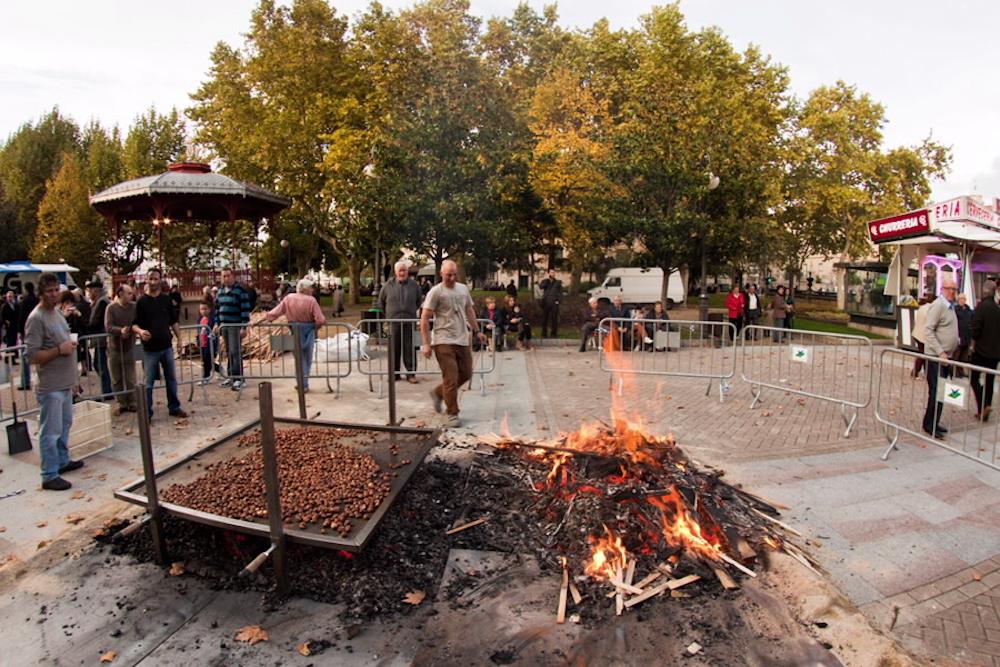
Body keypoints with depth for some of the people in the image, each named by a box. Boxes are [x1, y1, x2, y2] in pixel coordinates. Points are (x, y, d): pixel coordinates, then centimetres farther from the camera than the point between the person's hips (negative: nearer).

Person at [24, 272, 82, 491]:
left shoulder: (56, 312, 10)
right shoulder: (36, 319, -17)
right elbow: (32, 356, -21)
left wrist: (71, 345, 9)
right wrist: (59, 350, -23)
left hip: (66, 382, 9)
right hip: (51, 386, -9)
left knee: (65, 425, 22)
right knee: (51, 432, -2)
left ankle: (62, 461, 37)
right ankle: (50, 476, 7)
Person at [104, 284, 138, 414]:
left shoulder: (134, 307, -2)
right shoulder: (111, 307, -7)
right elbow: (108, 327, -16)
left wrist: (130, 332, -20)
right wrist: (120, 330, -34)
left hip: (129, 347, 0)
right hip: (114, 348, 0)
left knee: (130, 379, 4)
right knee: (117, 380, 8)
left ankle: (132, 403, 15)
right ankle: (122, 404, 19)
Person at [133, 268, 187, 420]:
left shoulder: (166, 299, 4)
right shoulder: (142, 301, -4)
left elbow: (174, 322, 10)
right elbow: (135, 324, -4)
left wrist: (179, 340, 5)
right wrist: (140, 331, -25)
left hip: (167, 346, 3)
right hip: (150, 348, -3)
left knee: (171, 379, 11)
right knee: (148, 382, 3)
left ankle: (174, 407, 22)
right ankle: (146, 413, 11)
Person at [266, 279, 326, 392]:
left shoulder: (288, 299, -3)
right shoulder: (311, 300, -12)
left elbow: (274, 313, -3)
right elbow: (320, 320, -15)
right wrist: (316, 326, 6)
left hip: (294, 332, 3)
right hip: (308, 331, -2)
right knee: (307, 358, 11)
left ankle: (302, 384, 13)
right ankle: (304, 384, 15)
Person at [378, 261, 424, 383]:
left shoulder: (414, 285, 5)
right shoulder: (388, 286, 3)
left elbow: (419, 301, 20)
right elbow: (380, 302, 15)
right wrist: (388, 314, 14)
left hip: (409, 322, 0)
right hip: (393, 322, 0)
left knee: (409, 349, 0)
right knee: (394, 349, 3)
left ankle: (411, 374, 7)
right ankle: (395, 373, 14)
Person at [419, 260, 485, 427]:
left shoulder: (463, 289, 11)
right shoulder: (435, 292, -8)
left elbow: (469, 311, 22)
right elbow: (424, 319, -10)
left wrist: (477, 331, 16)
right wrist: (426, 344, -15)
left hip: (462, 340, 7)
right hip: (444, 341, -7)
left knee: (466, 374, 14)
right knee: (451, 379, -5)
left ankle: (438, 393, 33)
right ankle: (451, 414, 9)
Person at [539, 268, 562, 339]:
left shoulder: (558, 282, 13)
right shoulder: (545, 281, 12)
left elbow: (560, 293, 9)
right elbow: (541, 286, -9)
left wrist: (558, 300, -5)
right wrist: (548, 279, -11)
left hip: (554, 303, 0)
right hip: (546, 303, 0)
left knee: (554, 319, -4)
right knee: (544, 319, 0)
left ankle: (554, 334, 3)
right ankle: (544, 334, 6)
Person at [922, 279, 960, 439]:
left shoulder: (950, 306, 15)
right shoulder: (938, 305, -12)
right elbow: (928, 331, -20)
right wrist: (940, 352, -23)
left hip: (946, 356, 9)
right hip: (936, 357, -9)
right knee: (936, 392, -7)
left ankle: (934, 422, 21)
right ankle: (929, 425, 2)